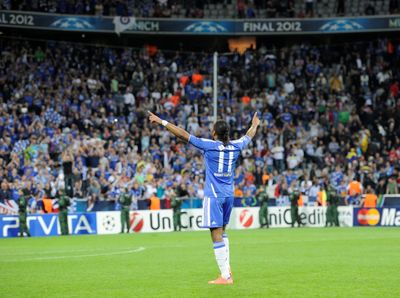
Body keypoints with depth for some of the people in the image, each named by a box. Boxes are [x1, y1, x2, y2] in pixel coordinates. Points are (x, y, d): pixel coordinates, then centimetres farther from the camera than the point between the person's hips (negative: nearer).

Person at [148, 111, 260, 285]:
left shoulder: (209, 145, -10)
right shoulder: (235, 146, 5)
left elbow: (183, 135, -10)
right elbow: (248, 136, 27)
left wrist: (162, 122, -4)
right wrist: (254, 125, 48)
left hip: (214, 195, -6)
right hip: (229, 195, 6)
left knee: (217, 235, -6)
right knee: (221, 233, 22)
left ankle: (225, 276, -8)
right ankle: (227, 269, 18)